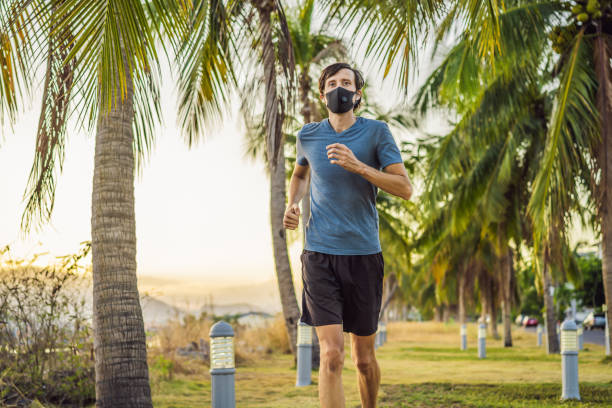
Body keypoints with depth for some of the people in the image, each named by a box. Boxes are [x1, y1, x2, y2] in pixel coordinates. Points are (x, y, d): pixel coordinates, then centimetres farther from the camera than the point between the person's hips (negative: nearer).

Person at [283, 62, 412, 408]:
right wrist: (293, 204, 8)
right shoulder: (308, 136, 7)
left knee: (364, 359, 11)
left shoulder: (376, 132, -1)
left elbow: (405, 188, -8)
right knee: (331, 356, -13)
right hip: (320, 254, 0)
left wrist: (358, 166, -19)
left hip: (364, 253, 0)